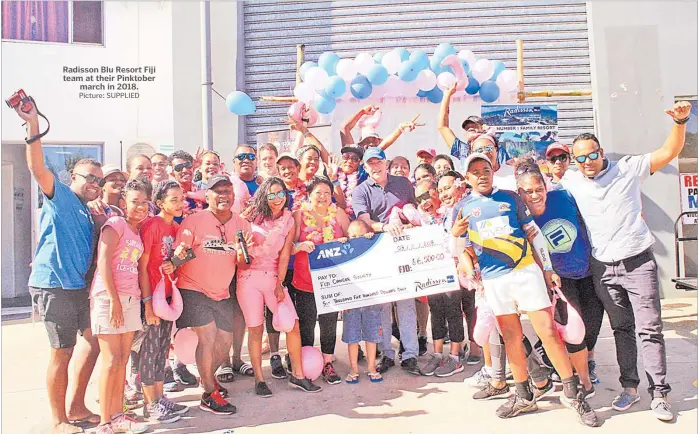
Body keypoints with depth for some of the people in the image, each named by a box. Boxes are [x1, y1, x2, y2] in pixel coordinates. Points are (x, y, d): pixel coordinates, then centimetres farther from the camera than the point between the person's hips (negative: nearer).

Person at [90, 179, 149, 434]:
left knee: (123, 359, 9)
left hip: (130, 299, 7)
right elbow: (103, 261, -14)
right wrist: (114, 300, -17)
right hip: (108, 297, -7)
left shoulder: (138, 232, 16)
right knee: (111, 360, -4)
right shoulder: (116, 224, -6)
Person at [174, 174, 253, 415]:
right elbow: (177, 256, -9)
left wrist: (241, 253, -18)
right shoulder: (194, 221, -11)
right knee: (208, 336, -16)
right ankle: (209, 395, 3)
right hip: (192, 289, -5)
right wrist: (180, 258, -31)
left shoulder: (241, 225, 2)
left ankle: (208, 377, 43)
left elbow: (243, 266, 3)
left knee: (225, 343, 11)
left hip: (221, 293, 5)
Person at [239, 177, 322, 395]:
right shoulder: (253, 215, 1)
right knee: (255, 329, 0)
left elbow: (284, 255, 2)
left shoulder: (289, 222, 6)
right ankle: (259, 379, 14)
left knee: (293, 324, -2)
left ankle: (297, 375, 13)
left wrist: (280, 284, -3)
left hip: (273, 277, 2)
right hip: (249, 277, -2)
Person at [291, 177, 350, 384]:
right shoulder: (299, 214, -2)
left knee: (330, 324, 10)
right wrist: (300, 246, -22)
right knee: (306, 324, 6)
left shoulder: (338, 213, 5)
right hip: (305, 281, -2)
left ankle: (327, 364, 24)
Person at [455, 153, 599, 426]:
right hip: (494, 280, 1)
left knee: (548, 330, -4)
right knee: (511, 337, 7)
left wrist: (547, 269, 5)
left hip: (526, 271, -1)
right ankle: (523, 397, 21)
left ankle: (572, 394, 10)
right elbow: (461, 248, 13)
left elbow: (534, 234, 9)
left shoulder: (510, 197, 7)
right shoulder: (462, 208, 8)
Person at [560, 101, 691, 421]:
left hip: (638, 262, -2)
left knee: (650, 329, 0)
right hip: (602, 268, 2)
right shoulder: (571, 181, 3)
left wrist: (680, 121, -20)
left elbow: (669, 152, -6)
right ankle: (630, 387, 23)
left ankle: (659, 394, 10)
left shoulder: (628, 168, -2)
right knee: (621, 329, 12)